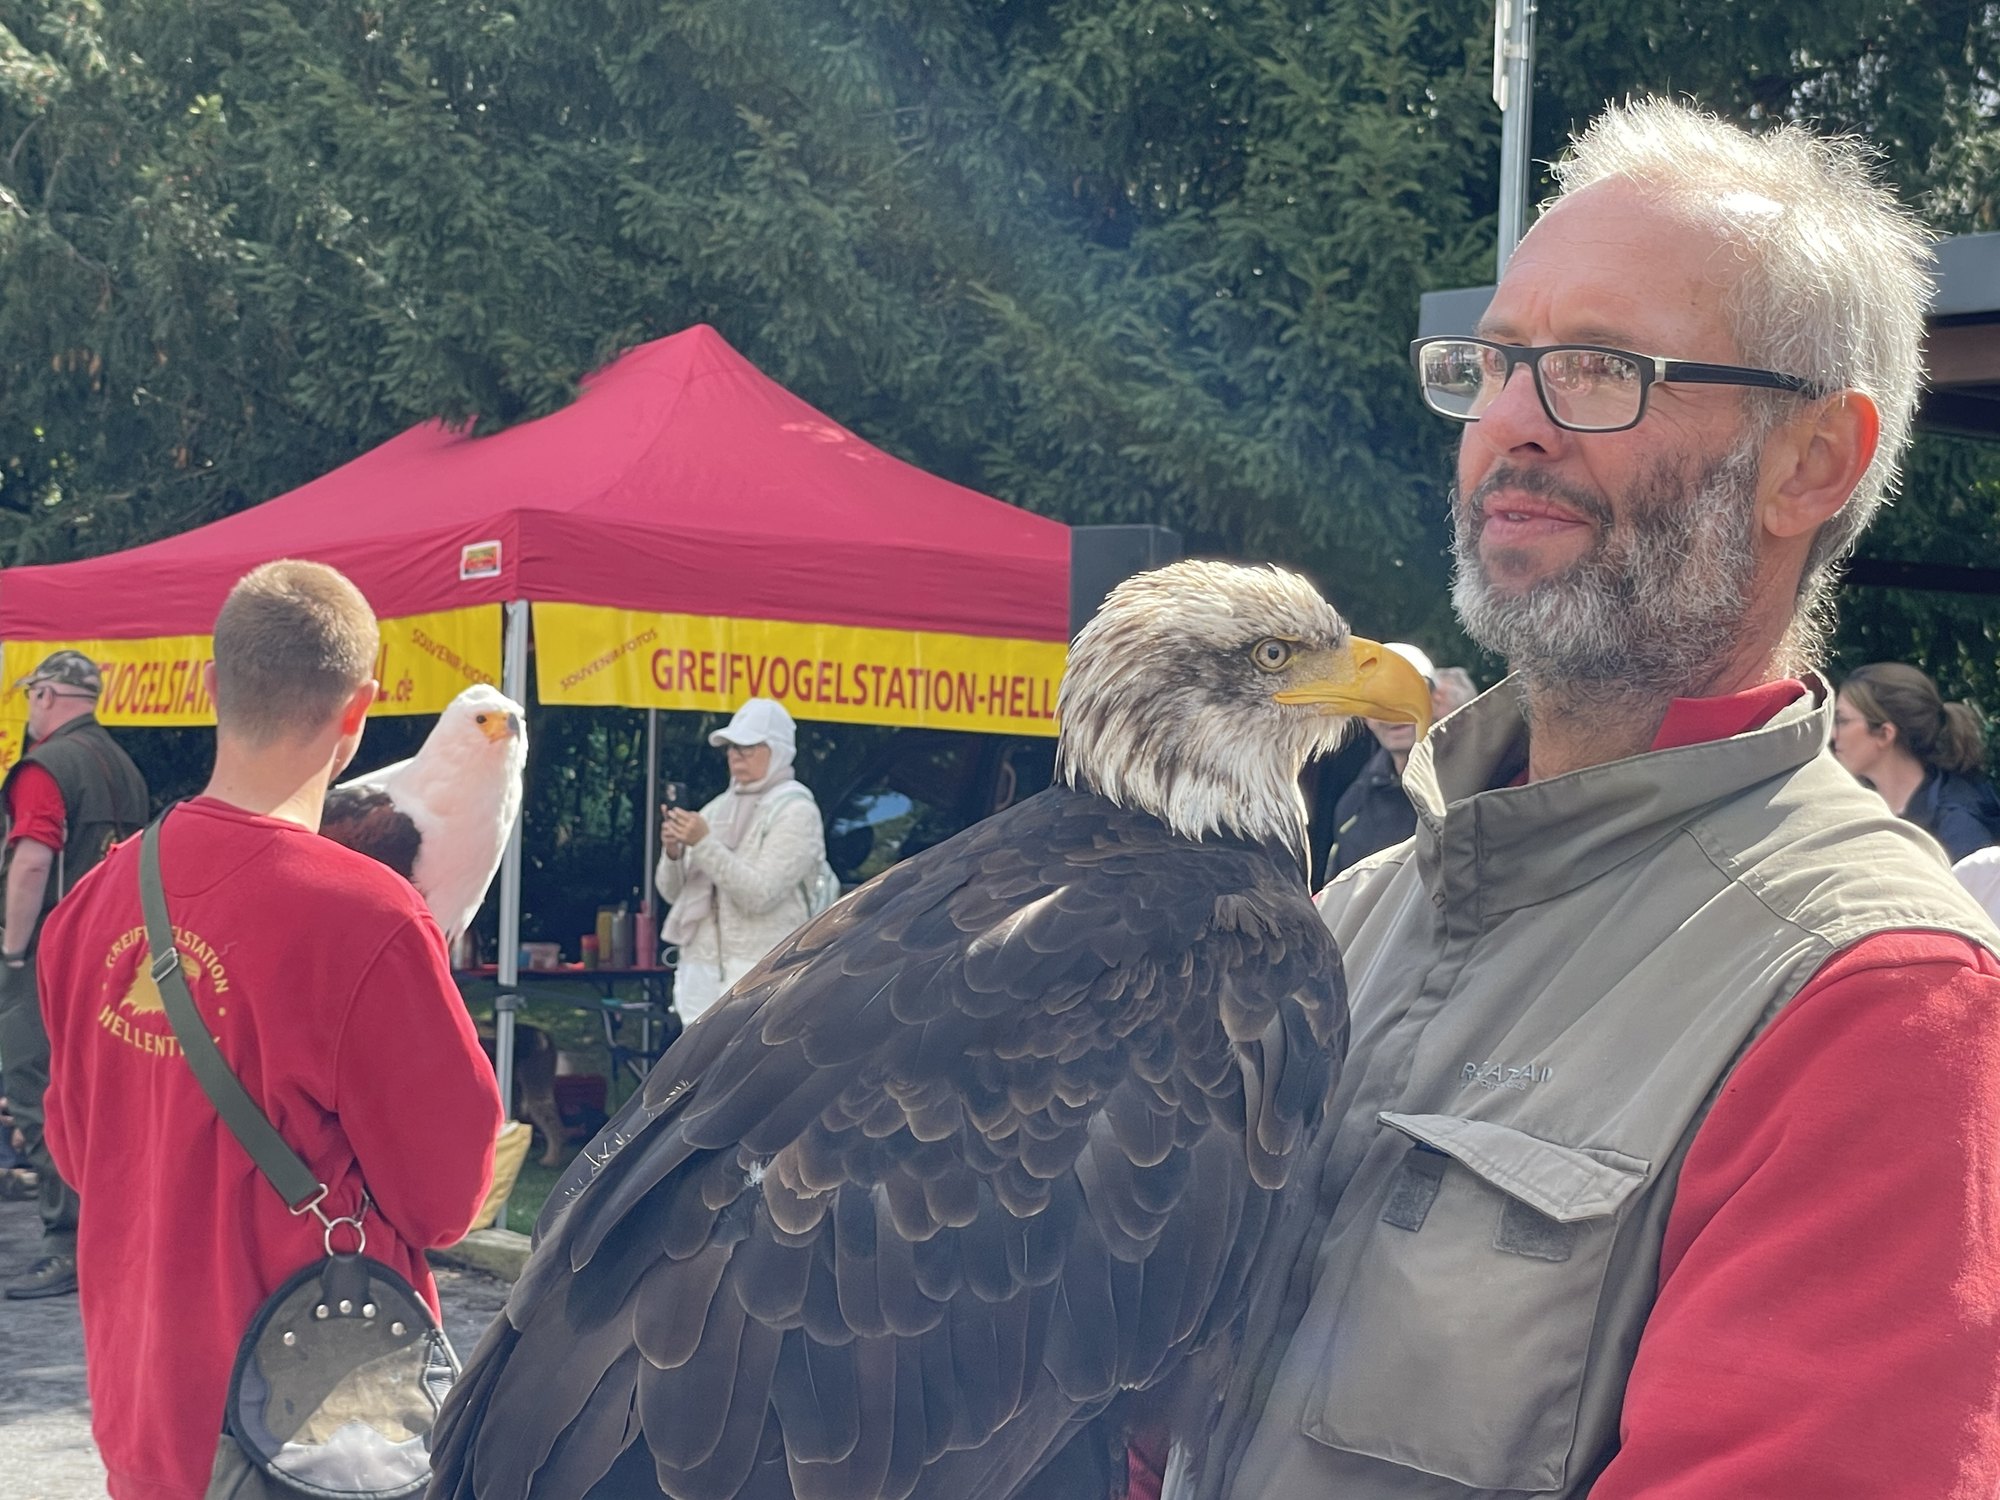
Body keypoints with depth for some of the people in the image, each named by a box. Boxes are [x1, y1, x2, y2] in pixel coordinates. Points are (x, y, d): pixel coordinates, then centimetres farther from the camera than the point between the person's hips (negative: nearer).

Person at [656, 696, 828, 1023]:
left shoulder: (794, 811, -4)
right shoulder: (719, 809, 14)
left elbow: (759, 894, -15)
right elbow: (672, 891, 14)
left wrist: (703, 844, -20)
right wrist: (672, 852, -7)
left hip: (760, 969, -6)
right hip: (701, 969, 7)